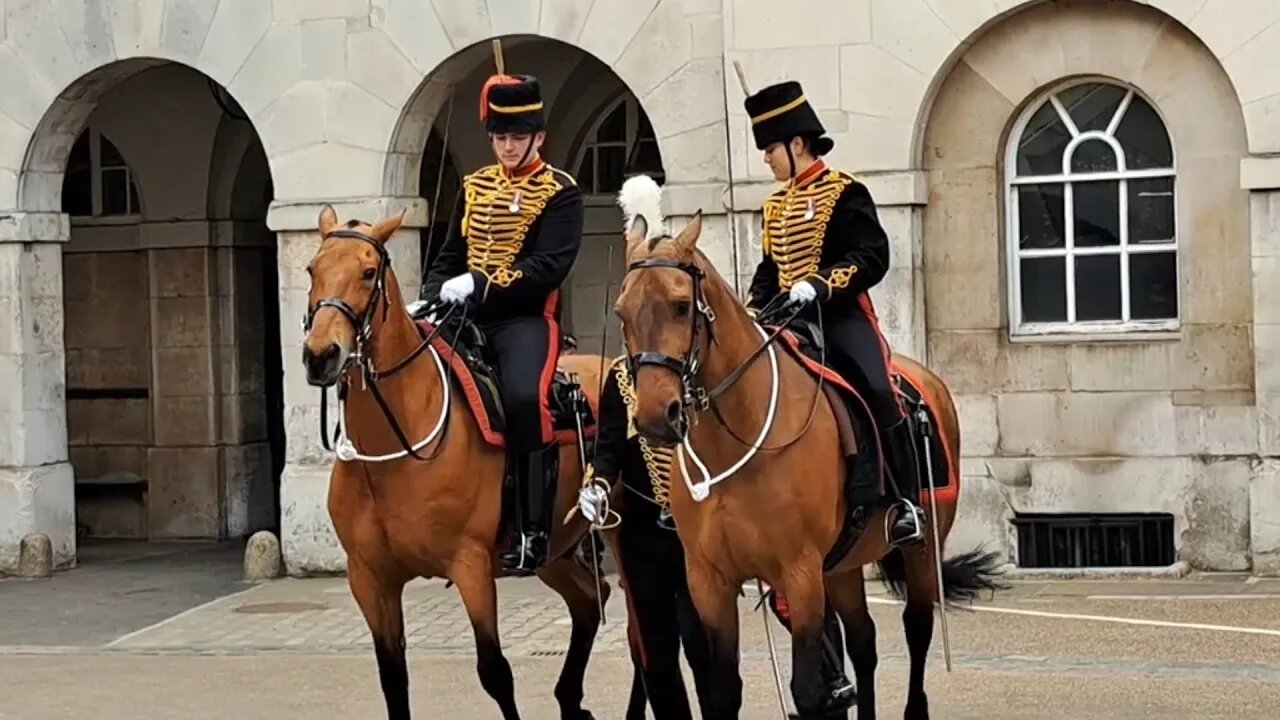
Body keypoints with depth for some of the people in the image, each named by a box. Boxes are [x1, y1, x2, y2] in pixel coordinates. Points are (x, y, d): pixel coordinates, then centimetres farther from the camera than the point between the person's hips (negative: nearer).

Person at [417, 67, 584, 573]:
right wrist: (430, 300, -1)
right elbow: (450, 256, 18)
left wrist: (480, 285, -21)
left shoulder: (560, 192, -1)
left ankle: (533, 532, -22)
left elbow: (549, 266, -13)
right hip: (466, 315, 6)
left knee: (523, 398, -30)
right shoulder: (475, 186, 17)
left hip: (525, 317, -6)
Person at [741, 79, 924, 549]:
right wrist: (752, 309, 3)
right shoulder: (775, 205, 17)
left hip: (842, 315, -8)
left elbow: (873, 257, -15)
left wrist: (821, 284, -28)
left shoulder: (844, 193, -5)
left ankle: (903, 501, -20)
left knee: (878, 391, -26)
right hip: (791, 321, 8)